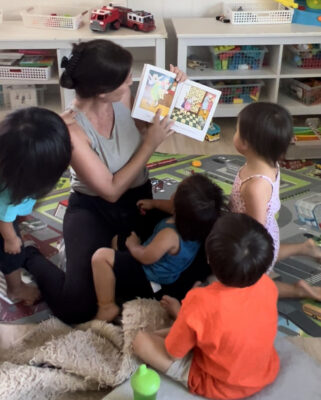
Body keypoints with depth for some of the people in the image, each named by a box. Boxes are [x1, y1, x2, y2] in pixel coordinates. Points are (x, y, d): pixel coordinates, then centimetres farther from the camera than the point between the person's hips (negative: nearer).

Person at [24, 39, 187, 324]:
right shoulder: (71, 129, -27)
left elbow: (147, 125, 12)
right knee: (77, 308, -17)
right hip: (93, 209, -5)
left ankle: (125, 240, 20)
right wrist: (150, 144, -22)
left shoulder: (123, 97, -12)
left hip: (139, 199, 5)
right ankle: (29, 259, 13)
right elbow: (111, 190, -23)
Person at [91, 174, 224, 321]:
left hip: (147, 282, -9)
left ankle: (107, 307, -8)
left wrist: (133, 244, -4)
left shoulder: (170, 235, -38)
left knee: (101, 256, -20)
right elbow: (176, 209, 12)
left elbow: (145, 257, -23)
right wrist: (154, 203, 15)